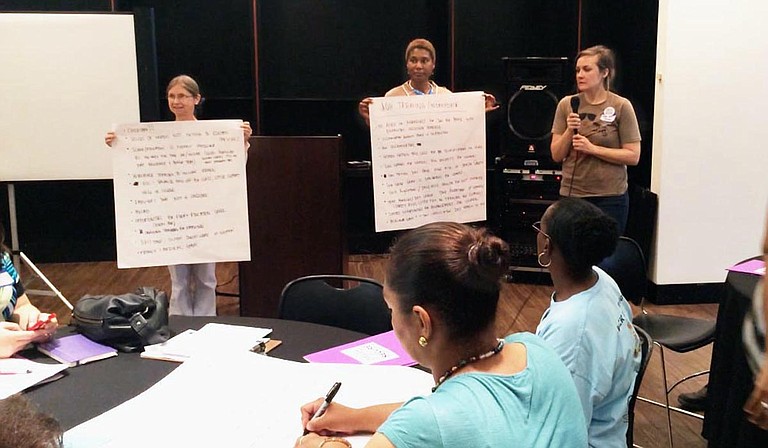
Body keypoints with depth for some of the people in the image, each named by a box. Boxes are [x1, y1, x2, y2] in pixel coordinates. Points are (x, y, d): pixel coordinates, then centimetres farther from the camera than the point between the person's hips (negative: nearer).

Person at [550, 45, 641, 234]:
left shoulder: (621, 106, -3)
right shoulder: (567, 105, 4)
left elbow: (633, 156, -6)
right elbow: (556, 155, 5)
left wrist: (592, 149, -15)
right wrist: (569, 131, -13)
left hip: (610, 197, -2)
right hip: (571, 194, 2)